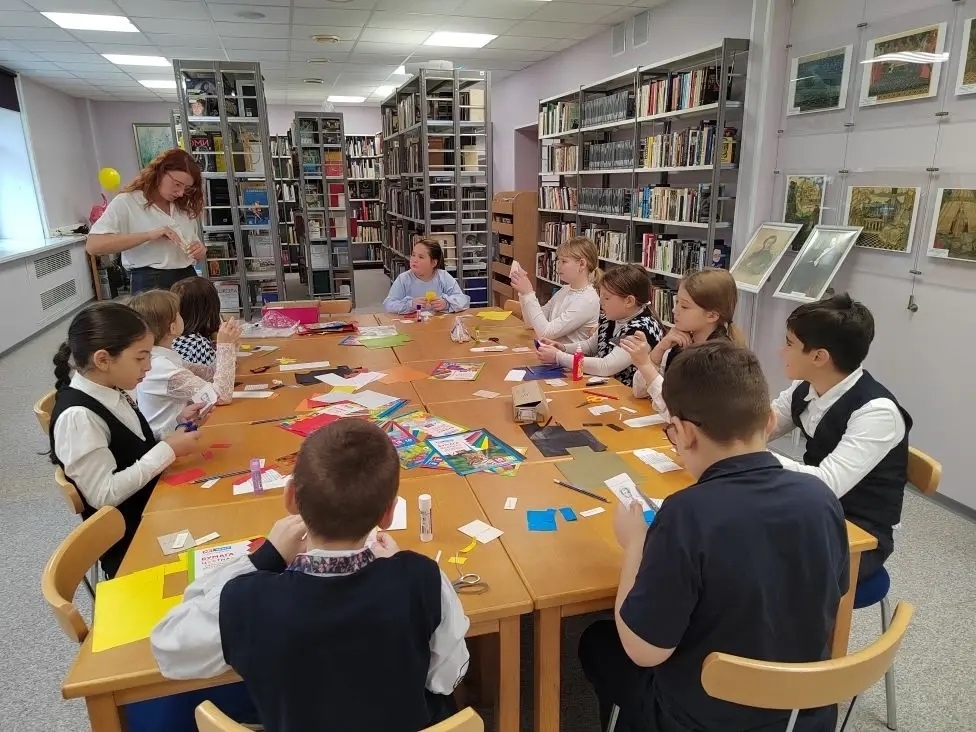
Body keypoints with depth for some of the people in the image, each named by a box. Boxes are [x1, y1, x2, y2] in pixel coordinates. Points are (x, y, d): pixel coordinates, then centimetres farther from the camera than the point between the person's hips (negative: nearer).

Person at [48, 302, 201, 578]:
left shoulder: (113, 392, 1)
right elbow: (104, 494, -24)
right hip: (129, 542, -7)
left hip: (153, 508, 7)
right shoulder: (78, 416, -23)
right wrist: (168, 451, -22)